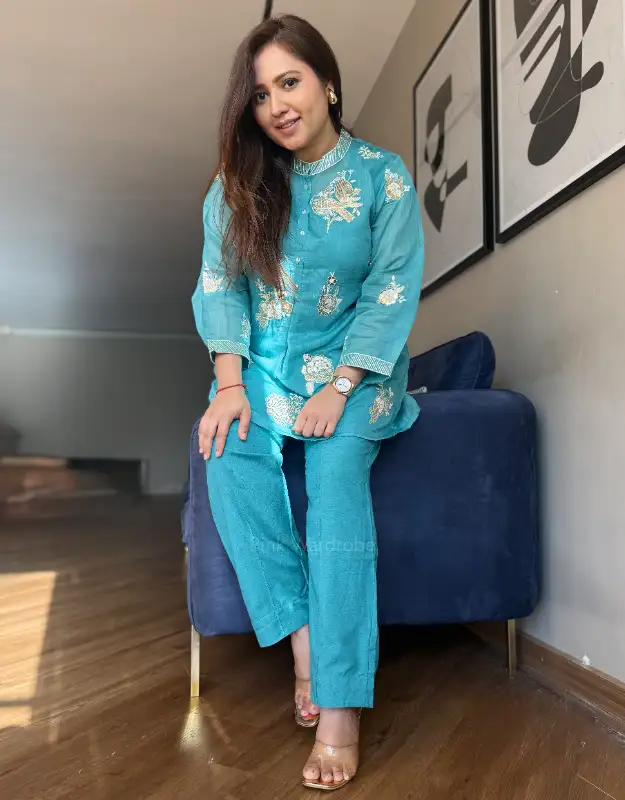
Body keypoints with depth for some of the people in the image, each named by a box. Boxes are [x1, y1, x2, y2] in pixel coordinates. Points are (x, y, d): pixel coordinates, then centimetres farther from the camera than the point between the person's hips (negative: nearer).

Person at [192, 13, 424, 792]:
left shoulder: (383, 175, -1)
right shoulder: (237, 183, 7)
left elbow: (395, 289, -8)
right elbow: (219, 284, 1)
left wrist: (340, 386, -20)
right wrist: (230, 383, -14)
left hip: (355, 365, -2)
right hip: (263, 363, 3)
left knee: (336, 466, -31)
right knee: (232, 457, -28)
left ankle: (340, 699, -29)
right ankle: (301, 640, -20)